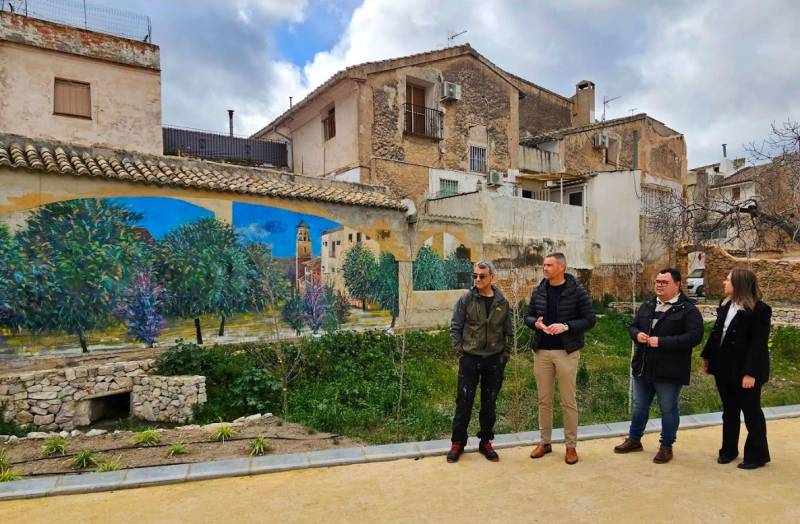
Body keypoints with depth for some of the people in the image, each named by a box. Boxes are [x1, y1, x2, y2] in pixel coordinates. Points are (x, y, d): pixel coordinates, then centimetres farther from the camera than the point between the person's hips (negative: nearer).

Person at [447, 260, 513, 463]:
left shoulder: (502, 302, 3)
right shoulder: (466, 299, -4)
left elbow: (508, 332, 9)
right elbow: (455, 328, -2)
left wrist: (505, 355, 4)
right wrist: (459, 352, -5)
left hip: (494, 359, 2)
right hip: (470, 358, -2)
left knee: (489, 403, 11)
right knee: (464, 402, 3)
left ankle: (486, 442, 26)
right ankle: (458, 443, 17)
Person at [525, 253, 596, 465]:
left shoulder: (577, 291, -7)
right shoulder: (538, 291, 5)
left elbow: (589, 319, -6)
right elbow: (528, 316, 12)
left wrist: (566, 326, -21)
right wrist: (536, 323, -11)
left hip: (566, 351, -3)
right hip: (542, 351, 4)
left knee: (568, 401, 5)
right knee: (544, 400, 12)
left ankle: (571, 446, 21)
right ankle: (545, 442, 26)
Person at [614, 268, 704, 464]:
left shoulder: (688, 310, -11)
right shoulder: (646, 306, 9)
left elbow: (694, 336, -21)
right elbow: (633, 326, 16)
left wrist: (661, 342, -25)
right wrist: (637, 334, -9)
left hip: (669, 371, -6)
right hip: (643, 367, 6)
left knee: (668, 410, 9)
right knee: (639, 406, 17)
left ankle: (666, 447, 26)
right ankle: (634, 440, 33)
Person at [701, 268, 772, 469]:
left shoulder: (759, 310, -17)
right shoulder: (725, 304, 6)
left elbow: (758, 344, -20)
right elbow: (716, 332, 12)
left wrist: (751, 373, -22)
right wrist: (707, 356, 11)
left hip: (745, 370, -7)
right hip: (724, 368, 7)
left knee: (751, 413, 8)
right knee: (729, 412, 17)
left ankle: (756, 455, 23)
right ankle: (728, 450, 30)